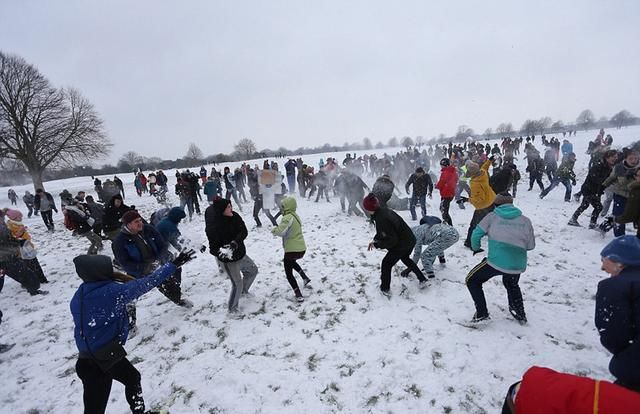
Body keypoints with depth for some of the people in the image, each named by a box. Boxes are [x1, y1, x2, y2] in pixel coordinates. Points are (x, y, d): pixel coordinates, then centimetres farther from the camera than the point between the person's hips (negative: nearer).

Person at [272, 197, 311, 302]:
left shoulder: (288, 217, -19)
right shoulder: (295, 216, 9)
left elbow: (281, 231, -31)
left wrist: (274, 230, -10)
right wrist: (278, 229, 3)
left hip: (292, 250, -9)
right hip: (301, 248, 9)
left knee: (289, 273, 9)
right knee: (291, 262, 37)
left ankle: (299, 295, 6)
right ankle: (306, 279, 28)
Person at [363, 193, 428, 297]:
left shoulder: (381, 219, -31)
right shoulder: (383, 210, -2)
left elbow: (391, 240, -24)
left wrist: (377, 245, -13)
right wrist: (375, 240, 6)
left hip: (401, 245, -9)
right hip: (410, 240, 10)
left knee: (386, 264, 10)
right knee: (405, 258, 35)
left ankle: (385, 289, 22)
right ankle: (422, 280, 41)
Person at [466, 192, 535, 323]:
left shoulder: (492, 216, 5)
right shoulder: (525, 220, 12)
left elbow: (476, 234, 3)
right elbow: (531, 245, 15)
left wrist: (476, 248, 21)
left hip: (496, 261, -4)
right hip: (518, 265, 5)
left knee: (472, 281, 16)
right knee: (511, 285, 36)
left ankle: (482, 314, 10)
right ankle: (520, 314, 43)